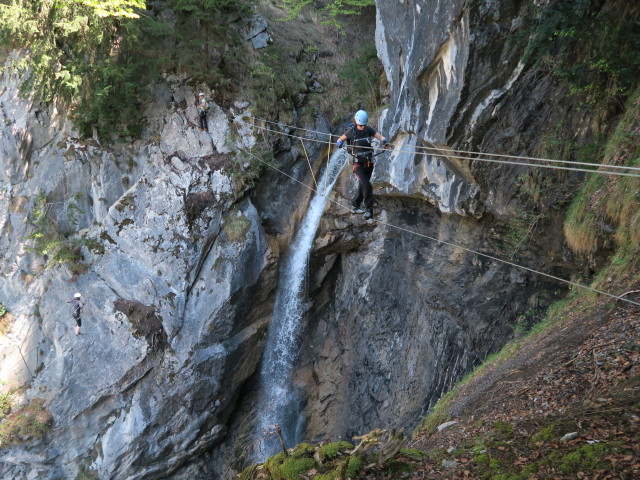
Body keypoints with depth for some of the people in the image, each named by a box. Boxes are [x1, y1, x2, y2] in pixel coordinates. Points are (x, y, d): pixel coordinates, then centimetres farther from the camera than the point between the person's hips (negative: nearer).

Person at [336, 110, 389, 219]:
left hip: (369, 162, 4)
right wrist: (340, 143, -20)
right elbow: (340, 139, 4)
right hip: (358, 163, -4)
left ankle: (355, 206, 34)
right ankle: (369, 209, -13)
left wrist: (384, 140, -36)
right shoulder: (351, 131, -8)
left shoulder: (368, 130, -1)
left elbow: (379, 136, -13)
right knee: (367, 185, -20)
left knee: (362, 186, 17)